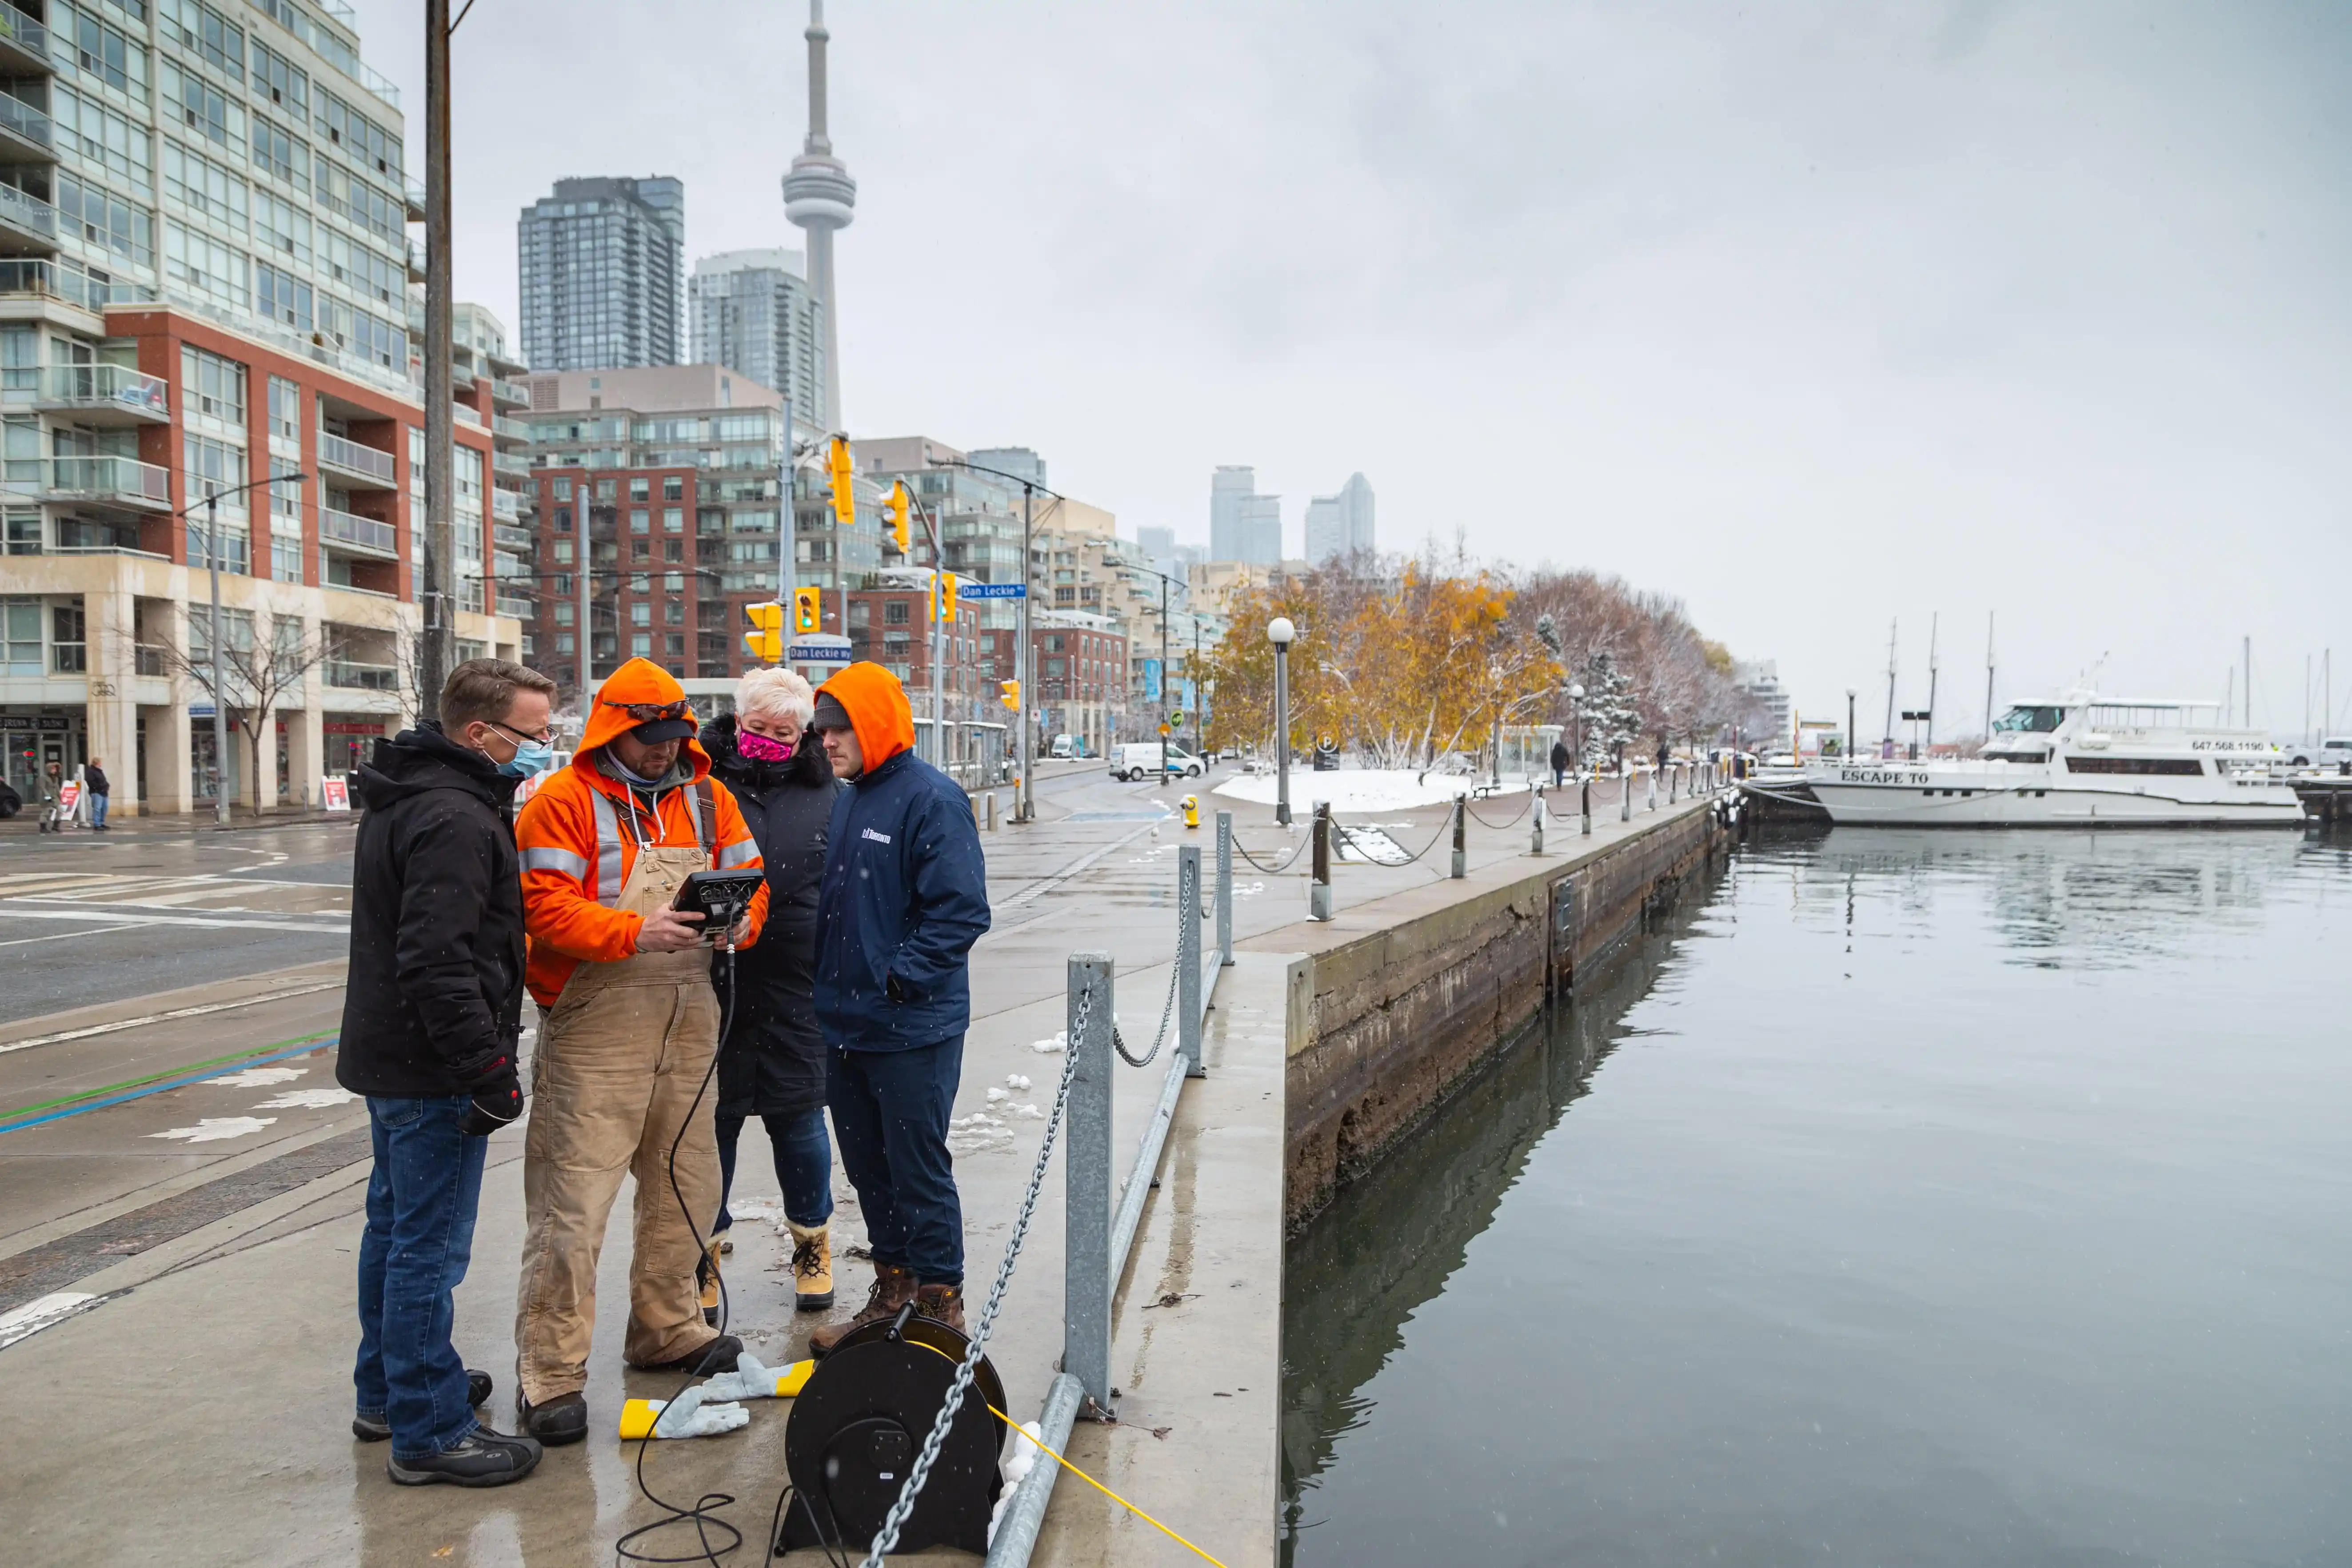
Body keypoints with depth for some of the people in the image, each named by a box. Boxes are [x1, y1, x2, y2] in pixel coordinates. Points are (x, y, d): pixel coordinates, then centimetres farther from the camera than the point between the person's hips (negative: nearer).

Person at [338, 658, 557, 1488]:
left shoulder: (404, 799, 13)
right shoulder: (454, 819, -22)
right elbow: (438, 962, -28)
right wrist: (489, 1069, -24)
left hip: (387, 1057, 11)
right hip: (431, 1073, -11)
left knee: (395, 1226, 21)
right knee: (429, 1246, -2)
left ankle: (387, 1389, 36)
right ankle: (429, 1432, 8)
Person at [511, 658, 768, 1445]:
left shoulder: (708, 799, 11)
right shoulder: (565, 803, -6)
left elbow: (751, 876, 11)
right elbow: (546, 908, -14)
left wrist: (740, 920, -11)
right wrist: (636, 932, -26)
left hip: (689, 1024, 6)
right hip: (596, 1032, -6)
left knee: (686, 1187, 17)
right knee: (573, 1202, -6)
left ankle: (667, 1330, 36)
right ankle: (550, 1376, 5)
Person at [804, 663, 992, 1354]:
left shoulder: (932, 798, -14)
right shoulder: (848, 801, 12)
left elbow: (961, 911, -19)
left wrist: (897, 978, -21)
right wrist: (831, 986, 9)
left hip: (913, 1029, -8)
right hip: (846, 1025, 8)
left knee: (920, 1171, 1)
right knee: (869, 1168, 17)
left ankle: (940, 1305, 15)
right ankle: (892, 1291, 32)